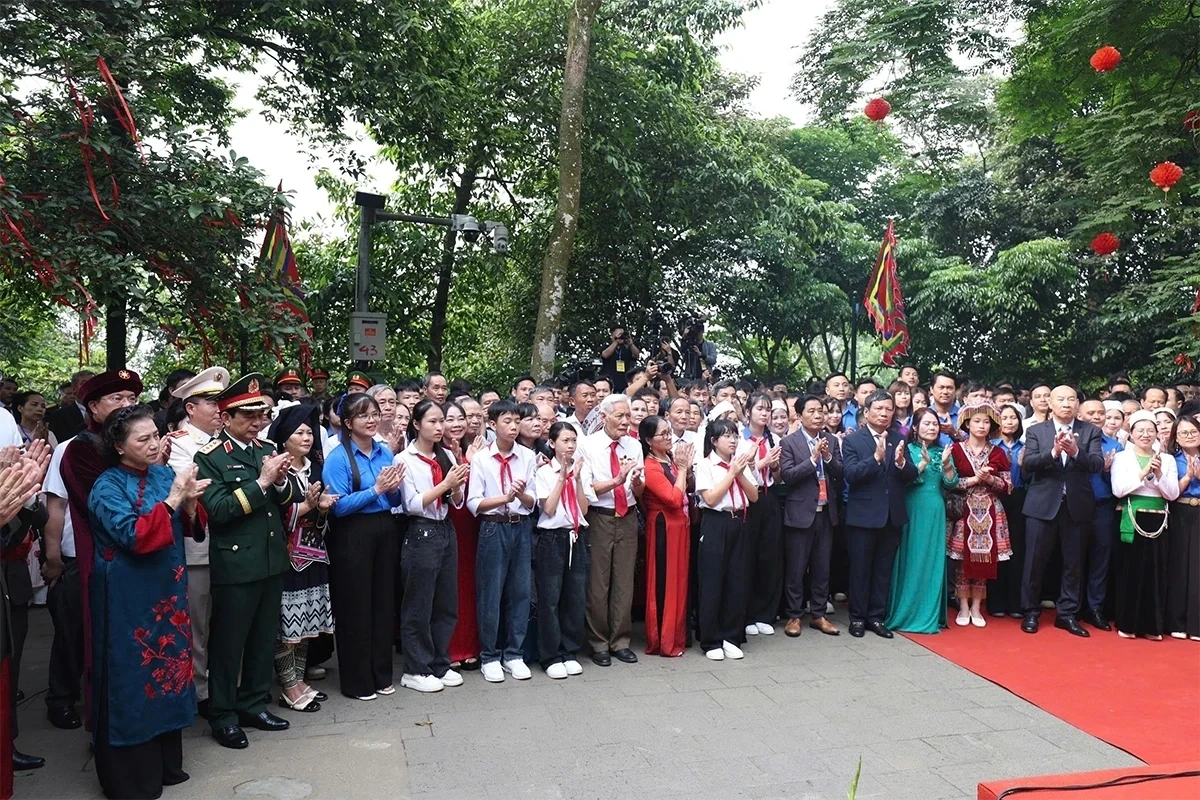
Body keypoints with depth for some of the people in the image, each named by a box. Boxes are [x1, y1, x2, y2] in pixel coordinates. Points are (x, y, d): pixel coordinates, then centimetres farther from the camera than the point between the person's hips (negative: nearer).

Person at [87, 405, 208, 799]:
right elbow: (134, 537, -23)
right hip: (128, 598, -6)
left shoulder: (164, 475, 4)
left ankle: (166, 762, 30)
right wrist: (172, 499, -25)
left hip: (166, 590, 6)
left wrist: (189, 504, -14)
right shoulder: (108, 487, -12)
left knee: (167, 665, 14)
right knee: (132, 678, 4)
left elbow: (191, 528, 6)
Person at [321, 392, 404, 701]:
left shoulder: (385, 453, 8)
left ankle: (381, 675, 27)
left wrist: (393, 489, -8)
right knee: (355, 607, 4)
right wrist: (375, 490, -19)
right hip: (352, 537, -6)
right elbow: (339, 506, -18)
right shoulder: (338, 457, -10)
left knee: (383, 603, 13)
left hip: (385, 532, 6)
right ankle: (356, 681, 18)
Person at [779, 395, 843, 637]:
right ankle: (793, 616, 15)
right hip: (800, 512, -4)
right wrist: (813, 458, -20)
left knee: (822, 568, 12)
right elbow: (787, 476, -14)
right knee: (796, 569, 4)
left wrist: (828, 457, -13)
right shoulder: (789, 442, -6)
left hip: (826, 512, 4)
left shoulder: (832, 440, 8)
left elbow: (842, 474, 3)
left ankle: (818, 615, 23)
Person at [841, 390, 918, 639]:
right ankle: (857, 617, 19)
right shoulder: (852, 440, -6)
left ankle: (876, 616, 24)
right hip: (863, 514, -4)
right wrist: (876, 456, -29)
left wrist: (901, 461, -21)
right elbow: (851, 474, -18)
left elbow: (911, 476, 0)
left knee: (883, 570, 13)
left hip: (892, 515, 4)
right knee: (860, 569, 7)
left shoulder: (899, 439, 5)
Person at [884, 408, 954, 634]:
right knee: (912, 561, 0)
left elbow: (950, 482, 1)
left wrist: (946, 463, -15)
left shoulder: (942, 451, 9)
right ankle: (908, 613, 8)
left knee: (933, 561, 6)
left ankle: (931, 614, 15)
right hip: (913, 510, -4)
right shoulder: (908, 450, -2)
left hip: (935, 511, 4)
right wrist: (924, 462, -23)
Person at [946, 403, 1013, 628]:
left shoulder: (997, 453, 8)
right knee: (963, 559, -1)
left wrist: (990, 479, -13)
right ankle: (963, 607, 9)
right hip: (964, 511, -2)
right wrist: (975, 479, -14)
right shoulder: (956, 449, 0)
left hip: (989, 513, 2)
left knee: (984, 559, 3)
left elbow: (1007, 486, 4)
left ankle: (976, 608, 13)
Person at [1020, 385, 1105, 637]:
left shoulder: (1090, 432, 5)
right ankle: (1030, 612, 16)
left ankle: (1067, 614, 21)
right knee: (1035, 561, 4)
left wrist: (1076, 451, -26)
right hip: (1042, 504, -1)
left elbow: (1097, 464, -8)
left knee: (1073, 563, 9)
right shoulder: (1035, 431, 2)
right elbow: (1028, 464, -9)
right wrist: (1054, 452, -24)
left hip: (1077, 505, 2)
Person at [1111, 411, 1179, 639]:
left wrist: (1159, 474, -10)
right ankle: (1127, 623, 9)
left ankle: (1152, 625, 15)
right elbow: (1118, 489, -10)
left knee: (1157, 572, 5)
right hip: (1133, 520, -3)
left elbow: (1173, 494, 4)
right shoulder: (1122, 457, 2)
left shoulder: (1167, 459, 11)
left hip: (1158, 521, 3)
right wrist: (1144, 472, -13)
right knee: (1131, 571, 0)